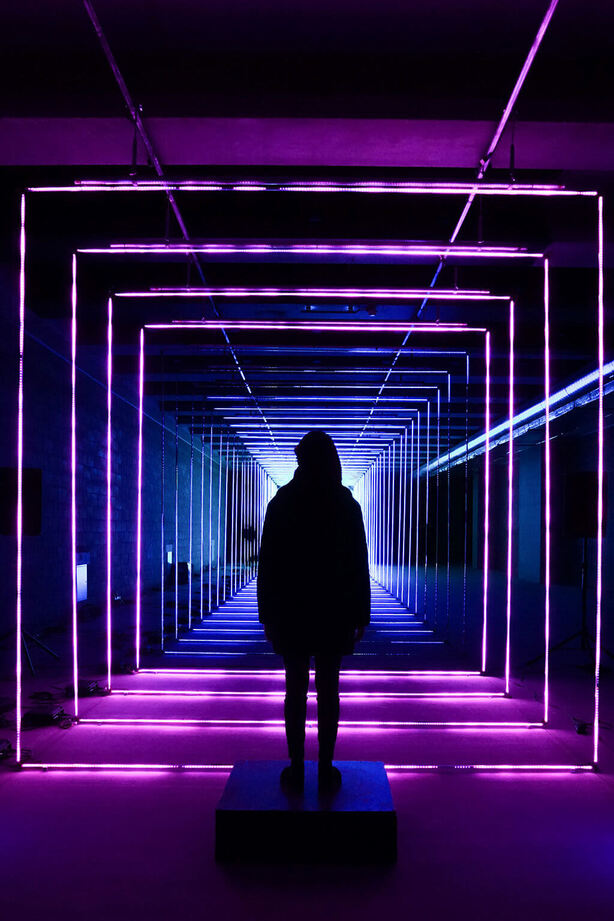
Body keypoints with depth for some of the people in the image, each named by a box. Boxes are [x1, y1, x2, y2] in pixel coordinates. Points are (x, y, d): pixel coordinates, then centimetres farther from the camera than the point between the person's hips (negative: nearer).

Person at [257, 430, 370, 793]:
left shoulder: (281, 504, -2)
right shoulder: (347, 505, -2)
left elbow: (268, 563, -1)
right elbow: (359, 564, -1)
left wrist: (267, 614, 5)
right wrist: (360, 615, 6)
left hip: (291, 613, 0)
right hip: (334, 613, 0)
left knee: (296, 689, 6)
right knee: (329, 689, 6)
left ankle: (296, 769, 11)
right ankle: (326, 769, 10)